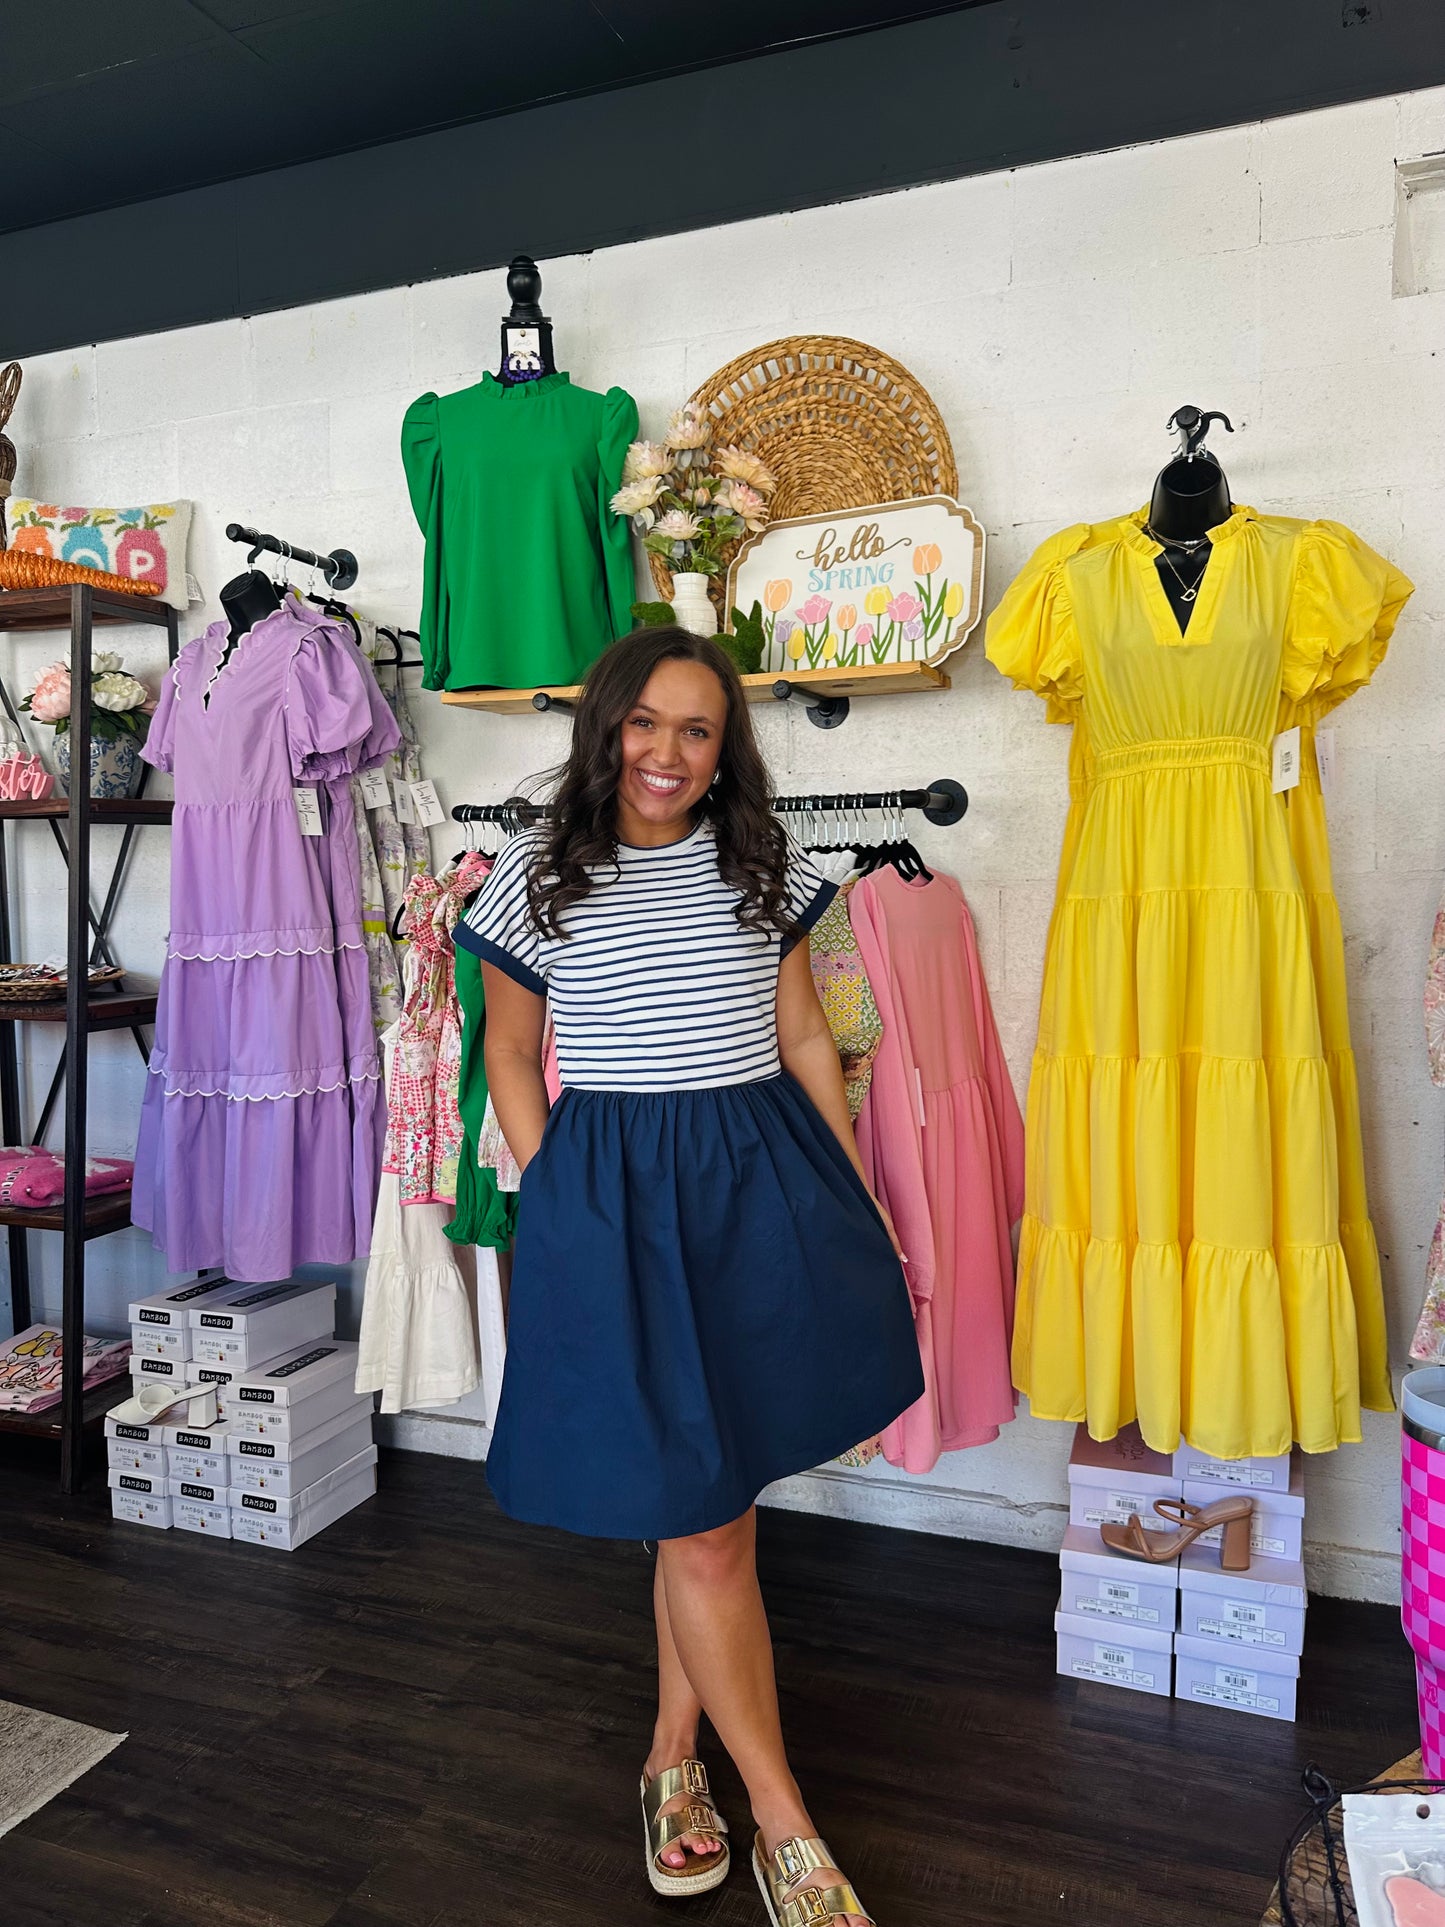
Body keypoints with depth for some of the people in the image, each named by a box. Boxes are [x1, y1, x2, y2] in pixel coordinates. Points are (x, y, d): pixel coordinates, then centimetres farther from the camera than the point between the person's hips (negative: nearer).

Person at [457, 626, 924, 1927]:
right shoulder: (538, 879, -1)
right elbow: (512, 1054, 6)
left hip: (765, 1183, 3)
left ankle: (674, 1758, 37)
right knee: (700, 1520, 3)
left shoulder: (764, 866, 5)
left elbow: (804, 1037, 9)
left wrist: (859, 1203, 8)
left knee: (714, 1495, 13)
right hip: (613, 1195, -2)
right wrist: (553, 1205, -1)